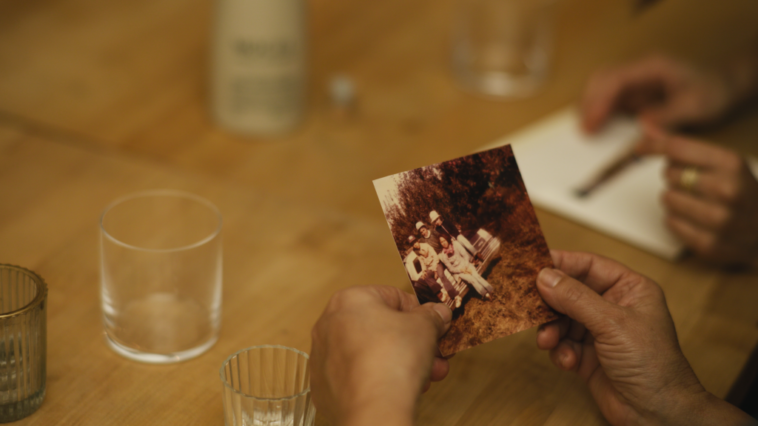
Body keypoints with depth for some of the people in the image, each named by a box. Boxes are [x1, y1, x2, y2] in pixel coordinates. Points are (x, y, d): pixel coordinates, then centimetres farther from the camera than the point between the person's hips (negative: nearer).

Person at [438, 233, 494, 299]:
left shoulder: (455, 244, -6)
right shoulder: (442, 255, -10)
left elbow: (465, 255, -2)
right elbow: (451, 269, -6)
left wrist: (466, 267, -12)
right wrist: (461, 270, -15)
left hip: (464, 265, 2)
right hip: (457, 271, -2)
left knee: (476, 275, -22)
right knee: (471, 279, -24)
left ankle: (491, 290, -22)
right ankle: (486, 294, -23)